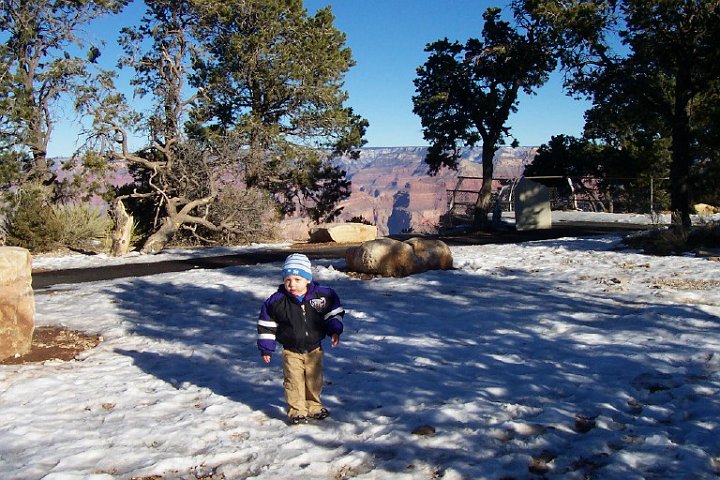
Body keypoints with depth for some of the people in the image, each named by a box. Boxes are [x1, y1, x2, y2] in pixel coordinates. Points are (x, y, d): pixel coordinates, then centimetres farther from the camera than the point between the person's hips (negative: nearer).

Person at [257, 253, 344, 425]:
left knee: (314, 380, 13)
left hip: (314, 348, 2)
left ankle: (313, 406, 33)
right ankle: (296, 410, 14)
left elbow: (334, 312, 4)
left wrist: (335, 331, -5)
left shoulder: (322, 295, -13)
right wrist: (266, 348, -2)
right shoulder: (277, 301, -15)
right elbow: (266, 323, -5)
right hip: (291, 351, -1)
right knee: (294, 381, -1)